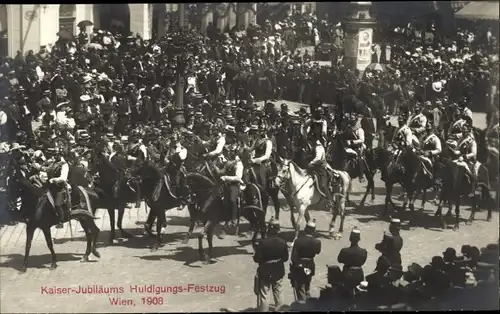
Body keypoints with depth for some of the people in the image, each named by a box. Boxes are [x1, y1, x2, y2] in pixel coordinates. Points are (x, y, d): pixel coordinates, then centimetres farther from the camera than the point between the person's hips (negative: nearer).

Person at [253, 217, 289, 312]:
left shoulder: (263, 242, -22)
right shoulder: (282, 242, -11)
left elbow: (256, 259, -17)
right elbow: (286, 258, -1)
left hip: (265, 272, -3)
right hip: (279, 272, 3)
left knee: (264, 295, 6)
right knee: (278, 293, 18)